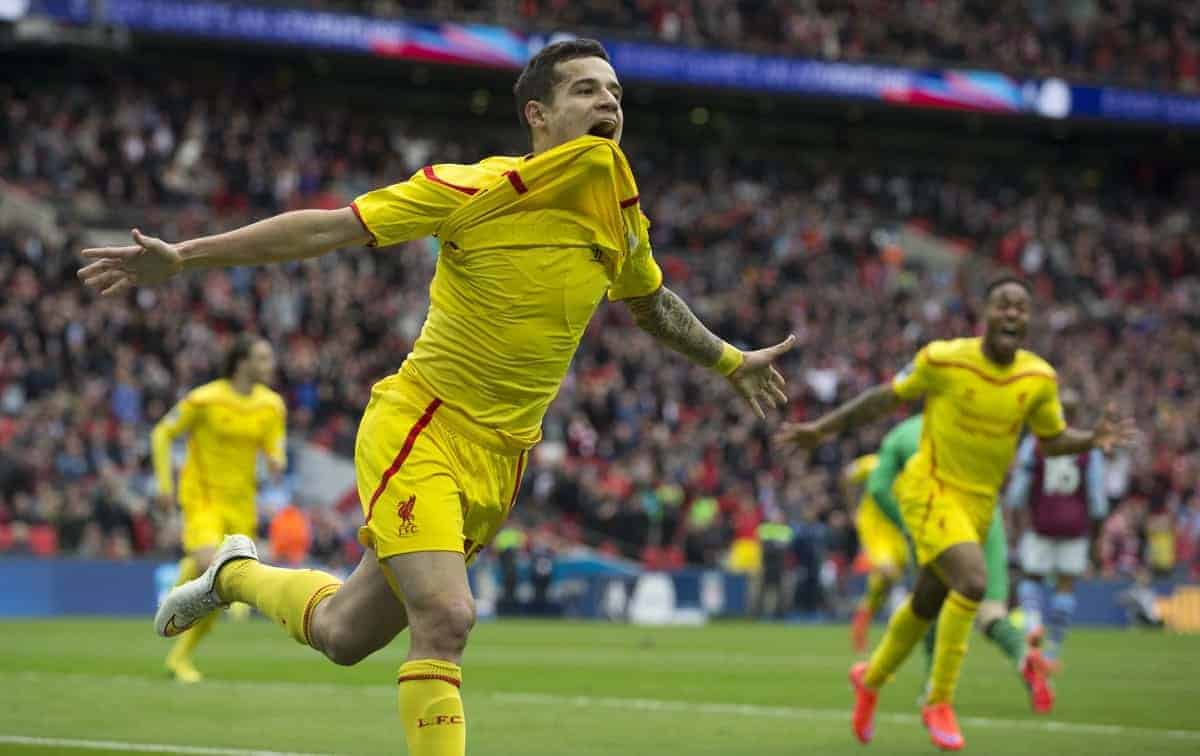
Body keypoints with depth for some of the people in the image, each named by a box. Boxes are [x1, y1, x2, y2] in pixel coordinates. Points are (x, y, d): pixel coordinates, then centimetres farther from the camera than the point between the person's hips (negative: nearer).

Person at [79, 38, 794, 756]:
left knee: (345, 634, 11)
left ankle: (239, 574, 40)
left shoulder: (621, 217, 3)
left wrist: (730, 361, 36)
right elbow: (326, 228, -10)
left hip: (500, 460, 6)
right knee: (446, 619, -24)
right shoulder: (474, 188, -13)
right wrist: (181, 256, -13)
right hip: (418, 428, -5)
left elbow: (651, 302, 27)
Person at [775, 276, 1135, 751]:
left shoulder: (1039, 379, -3)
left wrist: (1093, 439, -11)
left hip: (980, 502, 5)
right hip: (931, 489, -5)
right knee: (972, 581, -26)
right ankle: (939, 702, -12)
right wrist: (823, 428, 3)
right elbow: (887, 398, -1)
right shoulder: (944, 360, -14)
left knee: (927, 604, 17)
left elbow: (1053, 439, 10)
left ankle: (871, 678, 45)